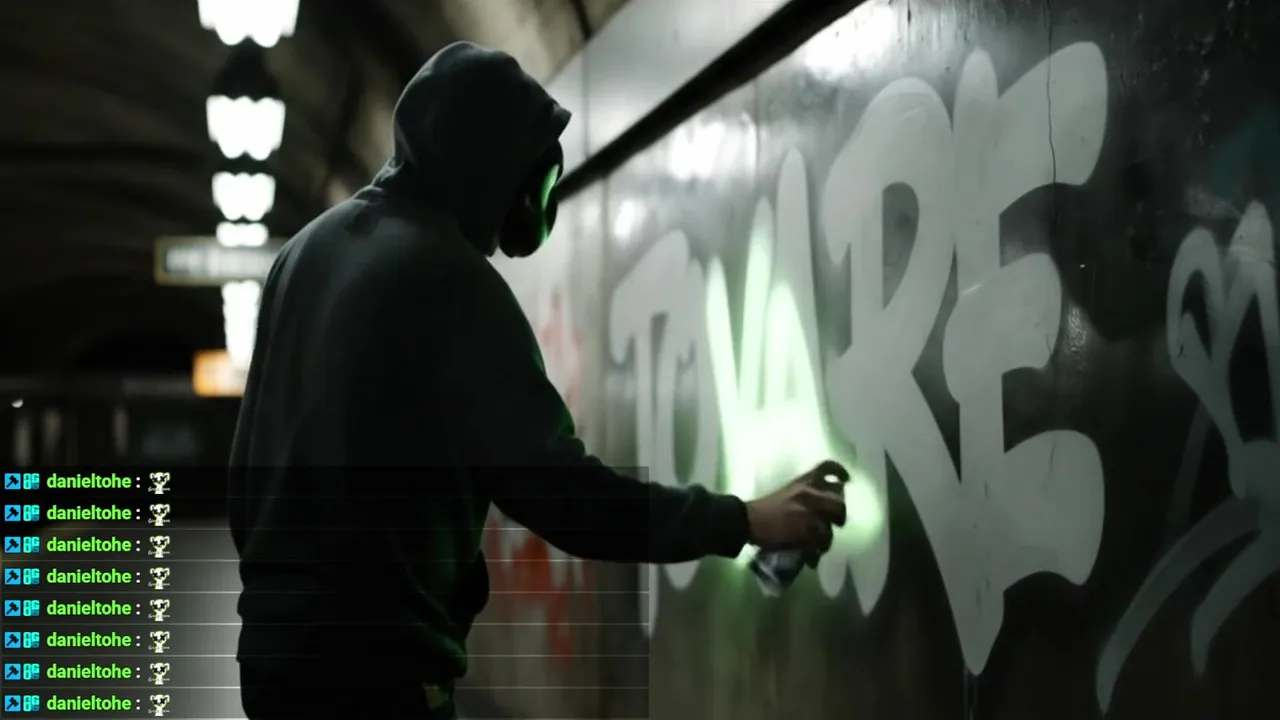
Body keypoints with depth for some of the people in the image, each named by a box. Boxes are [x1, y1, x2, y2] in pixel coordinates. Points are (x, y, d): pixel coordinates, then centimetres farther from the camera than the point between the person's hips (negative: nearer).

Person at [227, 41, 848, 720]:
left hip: (277, 639, 9)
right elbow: (553, 486, -19)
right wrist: (746, 520, -13)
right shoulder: (446, 276, -14)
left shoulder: (309, 247, 12)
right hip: (371, 659, -9)